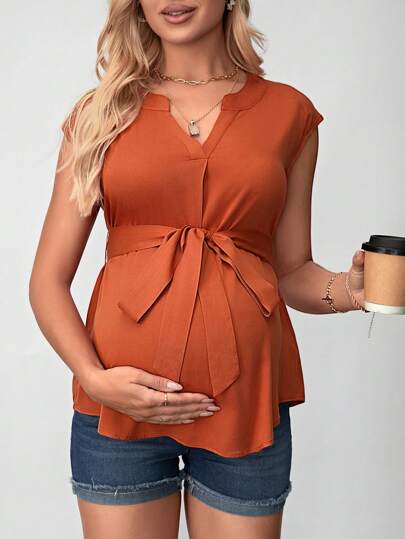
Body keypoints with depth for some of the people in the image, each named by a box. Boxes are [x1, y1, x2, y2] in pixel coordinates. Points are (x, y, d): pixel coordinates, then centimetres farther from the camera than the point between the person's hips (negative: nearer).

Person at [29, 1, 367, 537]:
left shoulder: (289, 111, 6)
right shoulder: (99, 113, 4)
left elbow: (292, 271, 10)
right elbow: (49, 280, 3)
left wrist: (350, 289, -10)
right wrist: (94, 378, -12)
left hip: (245, 396, 1)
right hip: (121, 402, 0)